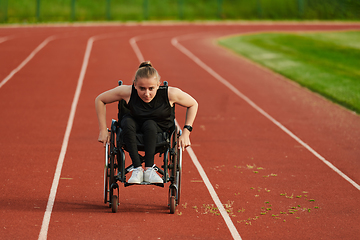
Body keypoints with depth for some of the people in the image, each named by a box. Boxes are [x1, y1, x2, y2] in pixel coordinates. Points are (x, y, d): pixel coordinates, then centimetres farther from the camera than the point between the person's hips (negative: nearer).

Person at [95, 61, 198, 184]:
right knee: (127, 121, -32)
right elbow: (100, 100, -14)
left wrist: (186, 132, -18)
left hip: (160, 128, -1)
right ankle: (137, 169, -32)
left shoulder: (170, 94, -30)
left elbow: (193, 104, -12)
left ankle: (149, 169, -29)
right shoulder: (127, 92, -29)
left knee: (150, 125, -34)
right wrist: (103, 130, -14)